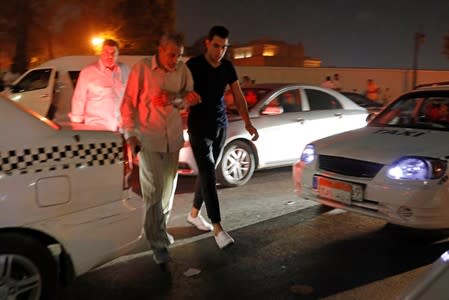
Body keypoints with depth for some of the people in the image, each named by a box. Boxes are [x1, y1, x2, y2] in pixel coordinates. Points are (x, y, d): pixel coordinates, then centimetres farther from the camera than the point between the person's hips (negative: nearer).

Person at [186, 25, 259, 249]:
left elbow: (238, 96, 3)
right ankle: (218, 228, -12)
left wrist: (247, 122, -8)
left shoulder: (228, 67, 4)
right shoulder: (194, 65, -10)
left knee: (207, 172, 12)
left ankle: (194, 213, 29)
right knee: (208, 175, -11)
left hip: (221, 126, 6)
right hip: (199, 127, -5)